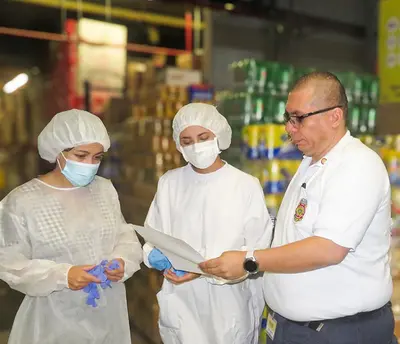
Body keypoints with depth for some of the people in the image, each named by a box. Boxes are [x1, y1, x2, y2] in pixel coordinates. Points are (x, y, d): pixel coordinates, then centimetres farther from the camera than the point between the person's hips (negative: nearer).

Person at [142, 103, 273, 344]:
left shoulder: (247, 186, -9)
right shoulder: (169, 183, 0)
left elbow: (258, 251, -10)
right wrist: (155, 255, -15)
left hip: (229, 308, -2)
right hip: (181, 306, 2)